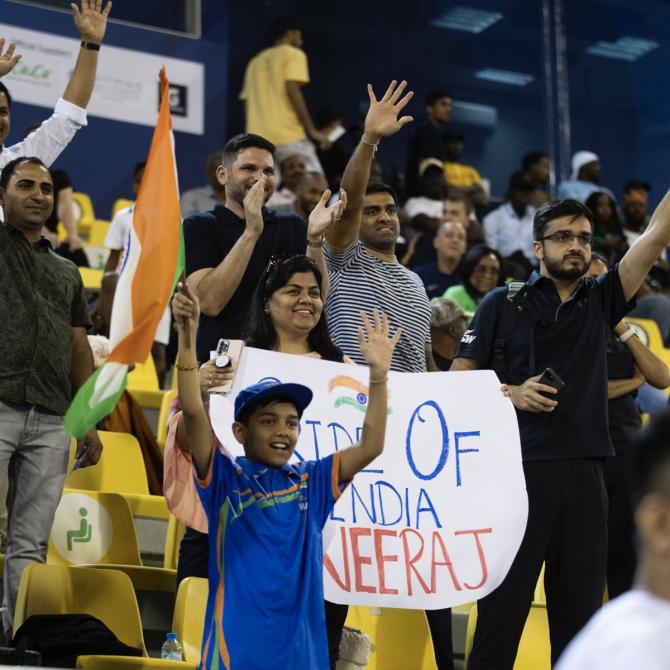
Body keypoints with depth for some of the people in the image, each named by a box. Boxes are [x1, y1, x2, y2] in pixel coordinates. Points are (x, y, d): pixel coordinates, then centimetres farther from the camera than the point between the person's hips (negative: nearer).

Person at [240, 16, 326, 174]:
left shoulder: (256, 61, 24)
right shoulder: (293, 54, 5)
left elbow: (247, 102, 18)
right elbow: (292, 90, -10)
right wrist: (312, 130, -10)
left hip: (257, 138, 6)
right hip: (288, 137, -6)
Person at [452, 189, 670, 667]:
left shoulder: (599, 302, 12)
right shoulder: (503, 304, 4)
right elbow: (459, 380, 5)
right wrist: (510, 393, -11)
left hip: (584, 473, 3)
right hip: (518, 469, -3)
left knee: (580, 605, 6)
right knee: (502, 603, -3)